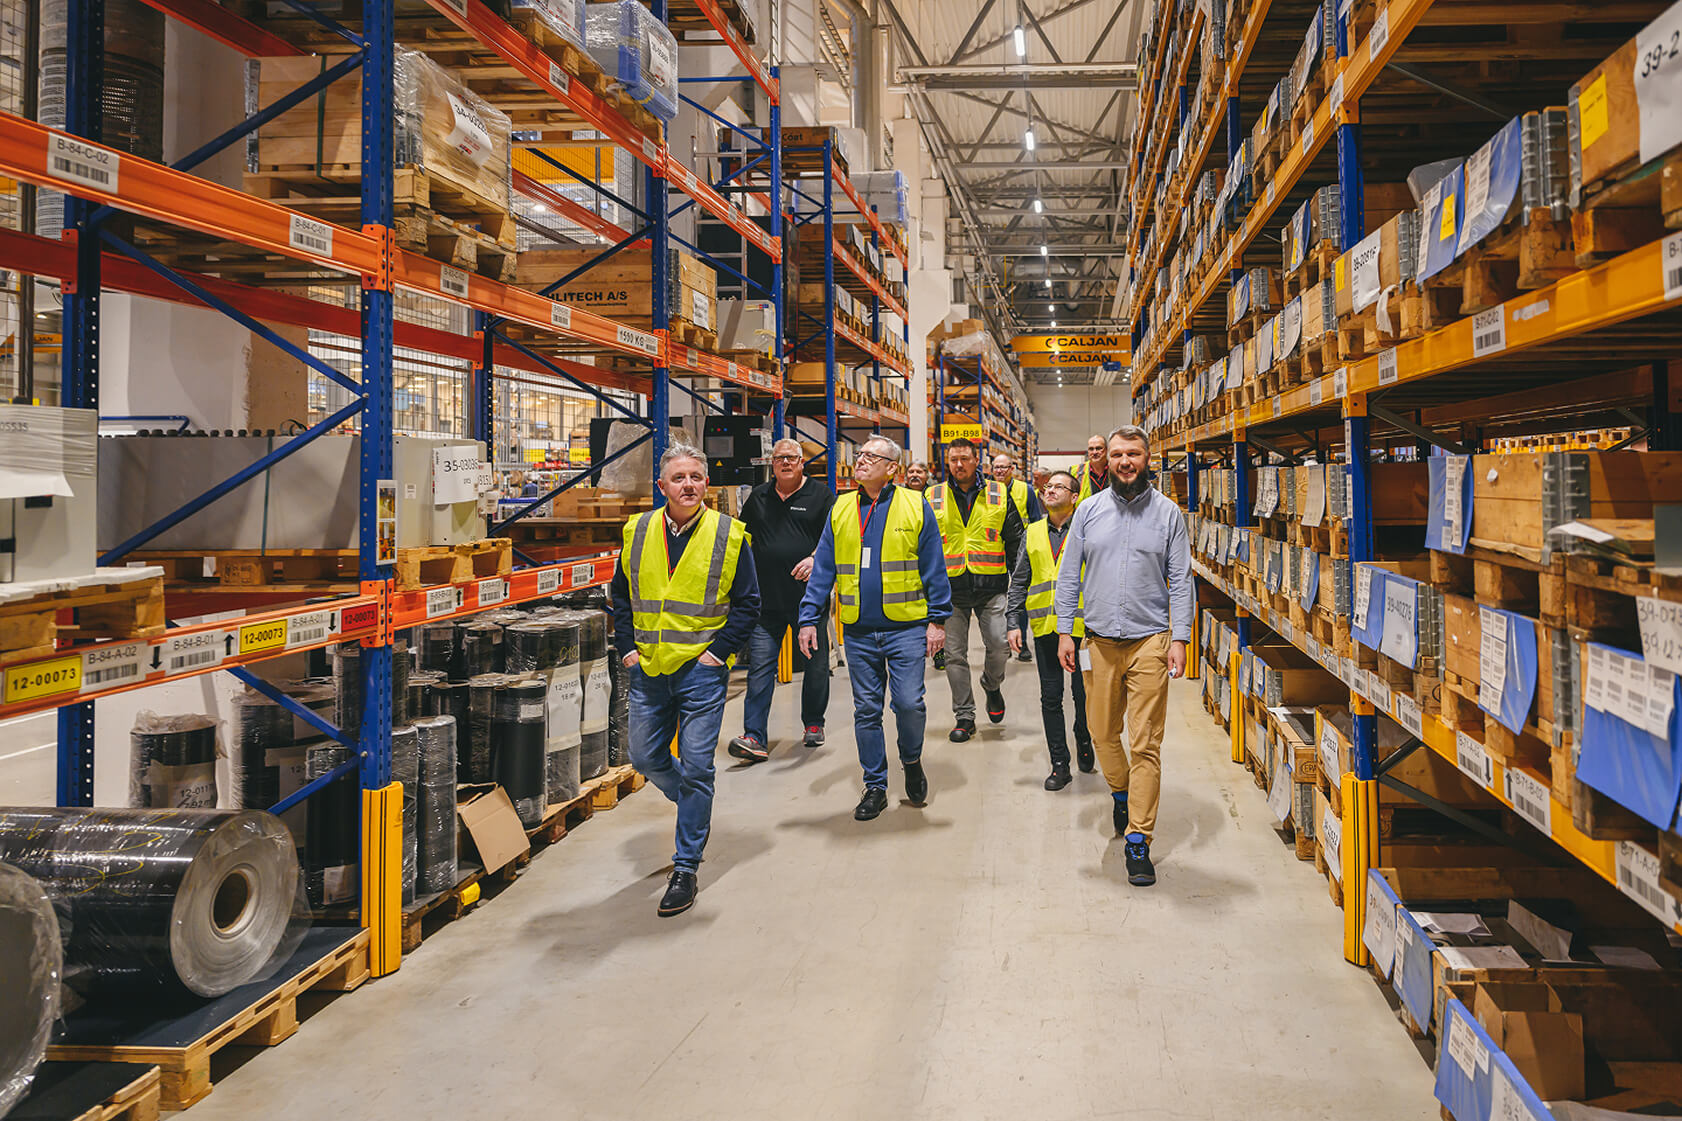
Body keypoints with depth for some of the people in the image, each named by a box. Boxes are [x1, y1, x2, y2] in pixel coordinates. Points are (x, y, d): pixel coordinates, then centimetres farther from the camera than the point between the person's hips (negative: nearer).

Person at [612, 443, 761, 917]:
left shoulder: (728, 535, -5)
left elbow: (747, 603, -2)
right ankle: (693, 807, 43)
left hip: (702, 670, -4)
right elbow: (622, 597, 14)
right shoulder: (637, 533, 5)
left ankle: (685, 868, 10)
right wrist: (627, 648, 4)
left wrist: (719, 651, -9)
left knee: (696, 767, -2)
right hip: (648, 668, 4)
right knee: (646, 758, 13)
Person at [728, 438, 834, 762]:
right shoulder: (758, 498, 14)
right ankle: (755, 739, -6)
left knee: (815, 663, 10)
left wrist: (817, 559, -20)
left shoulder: (820, 495, 3)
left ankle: (813, 724, 30)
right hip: (766, 599, 2)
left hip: (810, 595, -2)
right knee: (759, 667, -5)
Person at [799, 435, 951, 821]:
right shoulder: (841, 510, 8)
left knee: (909, 703, -5)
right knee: (866, 710, 8)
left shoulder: (915, 506, 0)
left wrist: (938, 619, -4)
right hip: (859, 630, 3)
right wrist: (809, 618, 1)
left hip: (906, 626, -3)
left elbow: (933, 567, 0)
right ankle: (875, 786, 20)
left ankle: (912, 762, 25)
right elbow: (823, 568, 8)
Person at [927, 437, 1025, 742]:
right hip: (950, 588, 1)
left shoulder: (999, 495, 7)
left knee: (999, 645, -7)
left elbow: (1016, 539, 10)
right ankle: (964, 716, 13)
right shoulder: (932, 497, 7)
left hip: (991, 586, -1)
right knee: (955, 655, 2)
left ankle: (992, 686, 25)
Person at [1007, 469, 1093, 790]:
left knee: (1084, 693, 4)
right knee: (1050, 697, 5)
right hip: (1045, 627, 3)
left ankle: (1083, 741, 33)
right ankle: (1059, 764, 14)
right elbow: (1019, 581, 14)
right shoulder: (1033, 533, 11)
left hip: (1082, 625, -3)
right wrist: (1014, 622, 7)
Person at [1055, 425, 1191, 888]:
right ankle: (1121, 793, 41)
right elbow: (1069, 573, 9)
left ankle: (1138, 841, 2)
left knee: (1146, 743, -4)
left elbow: (1180, 580, 2)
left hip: (1150, 641, -2)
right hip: (1099, 641, 2)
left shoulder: (1168, 513, 2)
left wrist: (1179, 638, -6)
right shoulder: (1089, 510, 7)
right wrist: (1064, 630, 3)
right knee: (1102, 732, 13)